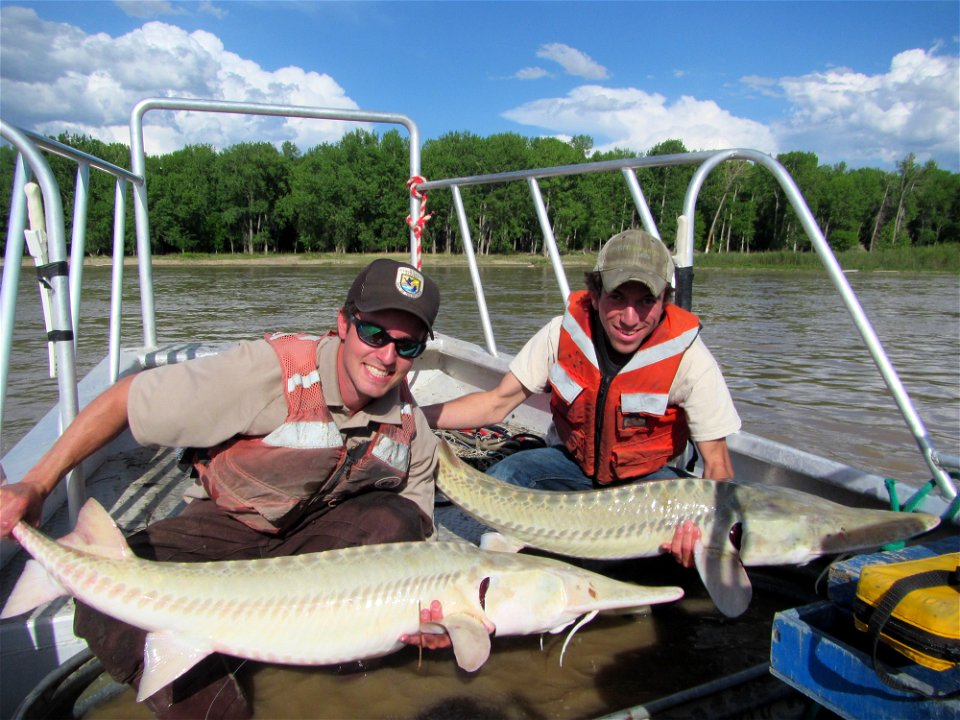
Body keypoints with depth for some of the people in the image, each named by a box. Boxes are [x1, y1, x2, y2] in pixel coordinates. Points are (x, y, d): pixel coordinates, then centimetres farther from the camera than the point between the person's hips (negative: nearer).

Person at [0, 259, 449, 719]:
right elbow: (125, 398, -20)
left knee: (397, 522, -27)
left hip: (321, 536, 3)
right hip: (229, 525, -2)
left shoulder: (410, 428, -14)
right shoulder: (272, 368, -28)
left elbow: (415, 543, -6)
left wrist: (425, 613, -27)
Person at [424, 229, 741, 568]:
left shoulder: (689, 359, -25)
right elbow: (495, 405, -14)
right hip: (577, 462, 2)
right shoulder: (563, 332, -20)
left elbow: (717, 464, -18)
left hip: (649, 475, -1)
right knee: (498, 479, -24)